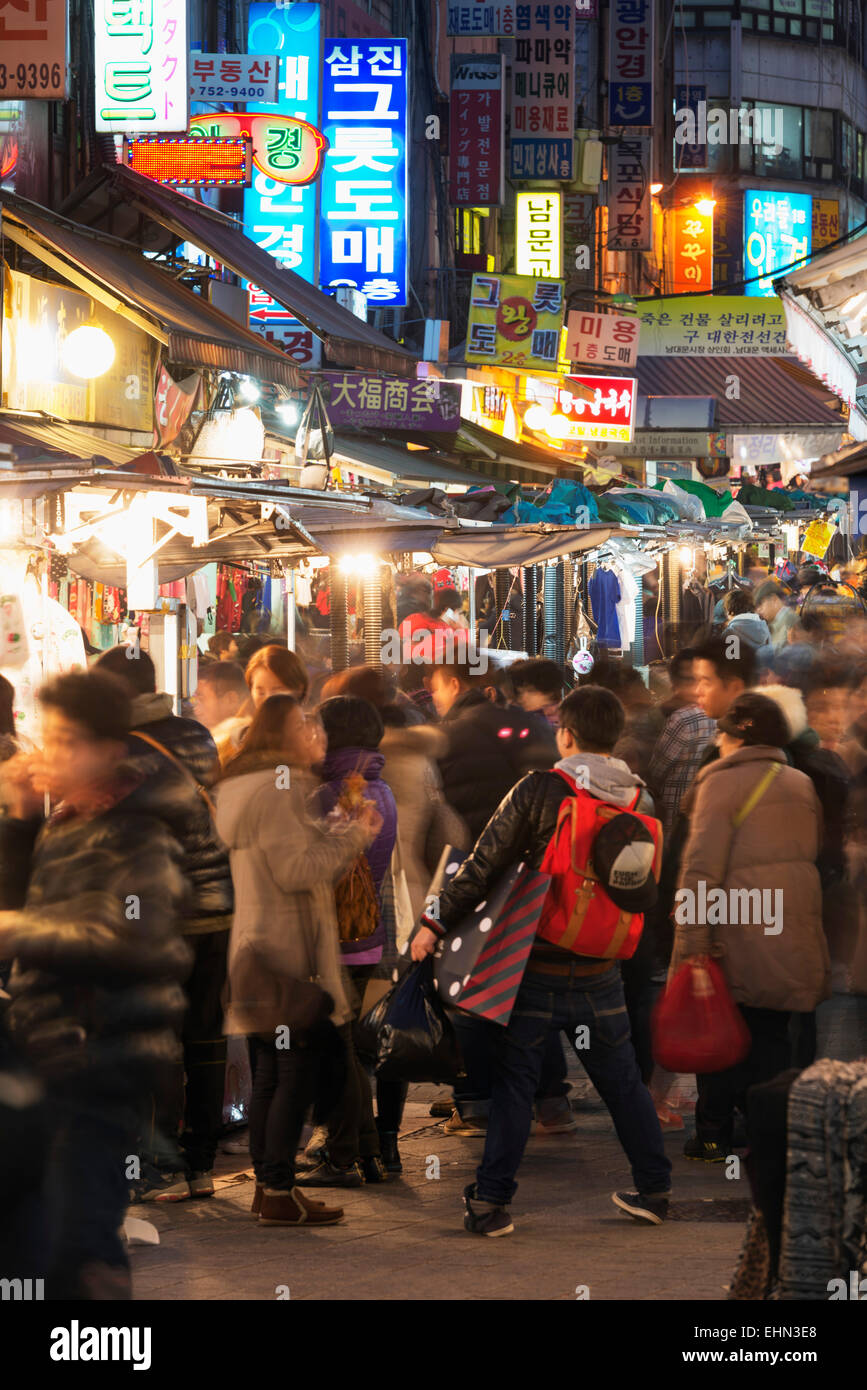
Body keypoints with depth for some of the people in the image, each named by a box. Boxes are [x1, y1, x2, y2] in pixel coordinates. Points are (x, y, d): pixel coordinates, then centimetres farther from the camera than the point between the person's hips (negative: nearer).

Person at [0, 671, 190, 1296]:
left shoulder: (135, 837, -15)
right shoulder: (64, 822, 12)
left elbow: (133, 934, -30)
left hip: (104, 1057, -9)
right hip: (60, 1051, 9)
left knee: (81, 1247, -10)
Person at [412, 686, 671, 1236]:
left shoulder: (539, 790, -12)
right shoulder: (638, 798, 0)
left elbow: (485, 864, -11)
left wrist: (438, 921, -3)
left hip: (536, 966, -3)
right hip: (602, 973, 3)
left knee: (514, 1082, 3)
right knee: (623, 1082, 16)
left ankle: (491, 1203, 2)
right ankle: (654, 1190, 25)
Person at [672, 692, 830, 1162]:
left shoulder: (721, 781, -7)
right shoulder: (802, 784, 13)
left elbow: (702, 864, -15)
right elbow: (814, 854, 18)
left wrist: (692, 942, -18)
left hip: (736, 932, -5)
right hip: (790, 939, 5)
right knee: (771, 1034, 12)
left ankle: (714, 1136, 7)